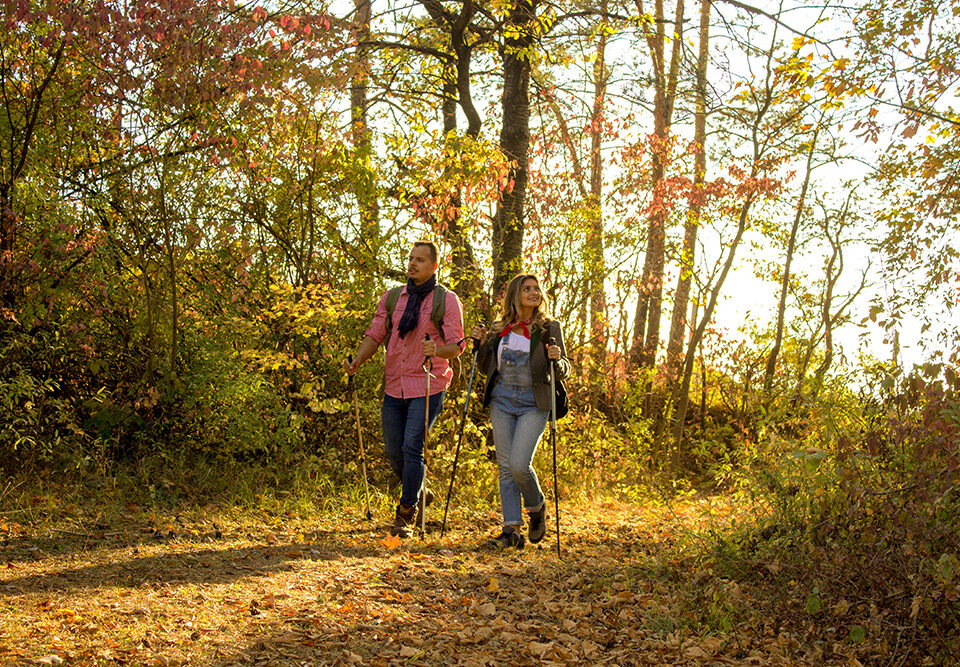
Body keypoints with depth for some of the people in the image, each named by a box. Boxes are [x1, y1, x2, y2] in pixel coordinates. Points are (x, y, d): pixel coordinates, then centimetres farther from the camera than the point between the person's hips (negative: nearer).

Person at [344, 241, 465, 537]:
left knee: (412, 448, -10)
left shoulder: (446, 300, -2)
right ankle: (417, 490, 36)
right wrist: (357, 361, -6)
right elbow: (375, 335, 11)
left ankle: (406, 515, 2)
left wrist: (437, 351, -27)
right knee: (393, 451, 9)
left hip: (427, 386, -5)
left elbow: (456, 346, -6)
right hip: (394, 385, 5)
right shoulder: (392, 297, 11)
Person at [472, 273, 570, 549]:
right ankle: (512, 530, 5)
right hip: (502, 402, 4)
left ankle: (537, 507, 14)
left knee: (519, 464, -15)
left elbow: (564, 373, 1)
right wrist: (482, 344, 0)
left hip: (533, 404, -3)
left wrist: (557, 360, -20)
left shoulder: (549, 328, 0)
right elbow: (486, 369, 17)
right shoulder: (499, 328, 9)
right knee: (505, 467, 1)